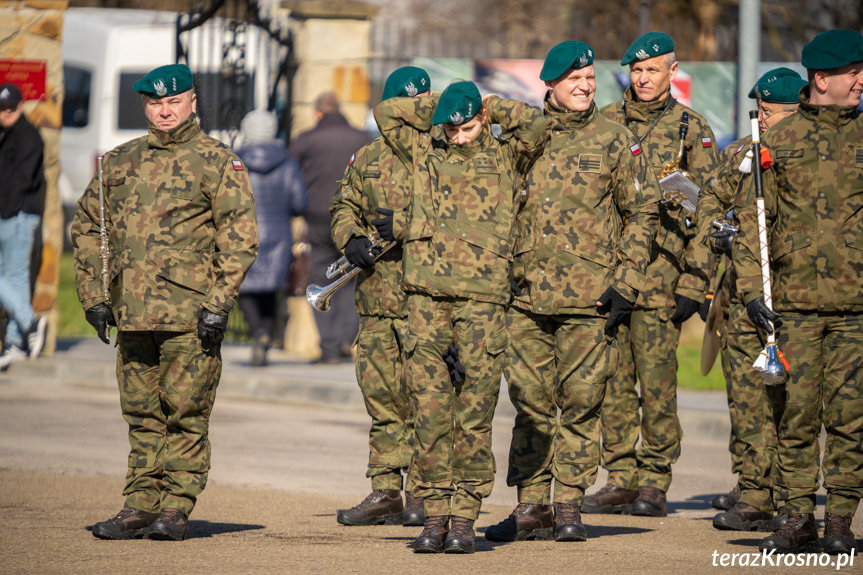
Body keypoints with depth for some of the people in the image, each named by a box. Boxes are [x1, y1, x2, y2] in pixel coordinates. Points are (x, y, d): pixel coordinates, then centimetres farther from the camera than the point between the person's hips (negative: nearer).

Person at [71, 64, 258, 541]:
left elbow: (240, 236, -5)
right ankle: (139, 507, 12)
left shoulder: (216, 161, 0)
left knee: (186, 413, -3)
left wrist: (219, 304, -12)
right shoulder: (119, 161, 14)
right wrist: (95, 297, 10)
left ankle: (176, 508, 1)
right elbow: (86, 227, 19)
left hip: (190, 315, -5)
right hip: (132, 313, 5)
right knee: (142, 415, 8)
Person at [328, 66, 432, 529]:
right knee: (381, 395, 7)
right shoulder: (368, 159, 16)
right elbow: (344, 207, 19)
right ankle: (385, 493, 12)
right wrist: (350, 238, -2)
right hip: (377, 299, 5)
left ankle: (425, 494, -2)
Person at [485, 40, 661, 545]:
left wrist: (625, 286, -4)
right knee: (531, 402, 4)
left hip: (589, 297, -3)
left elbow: (643, 214, 3)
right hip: (528, 296, 3)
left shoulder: (614, 140, 3)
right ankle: (531, 507, 11)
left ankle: (568, 504, 7)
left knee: (581, 401, -1)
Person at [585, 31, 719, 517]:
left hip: (659, 276, -3)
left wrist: (695, 285, -5)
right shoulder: (604, 123, 12)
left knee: (657, 386, -4)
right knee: (612, 382, 3)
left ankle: (655, 484, 4)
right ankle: (620, 480, 10)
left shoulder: (692, 131, 3)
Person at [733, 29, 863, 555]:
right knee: (797, 413, 0)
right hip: (796, 300, 0)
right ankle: (799, 517, 9)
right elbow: (753, 218, 7)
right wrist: (751, 288, -3)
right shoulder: (781, 140, 6)